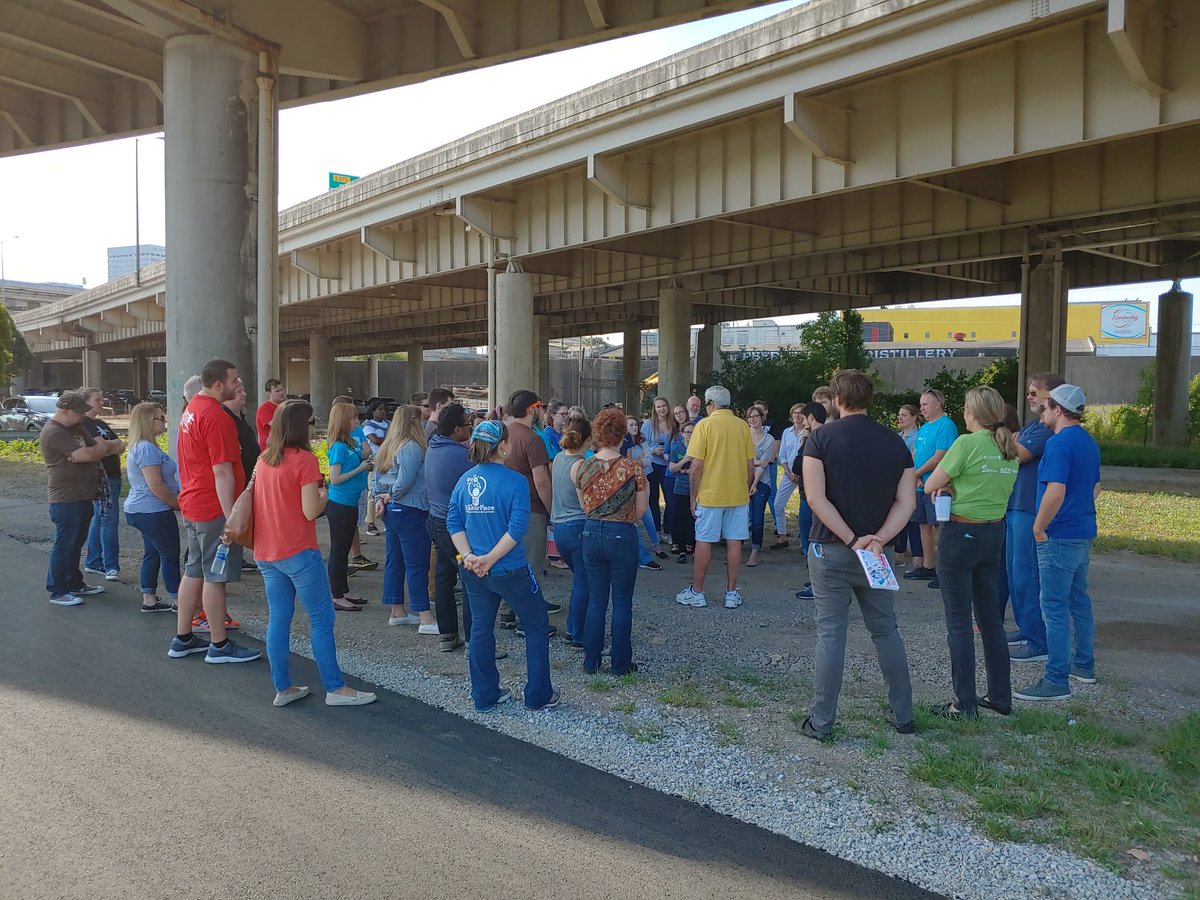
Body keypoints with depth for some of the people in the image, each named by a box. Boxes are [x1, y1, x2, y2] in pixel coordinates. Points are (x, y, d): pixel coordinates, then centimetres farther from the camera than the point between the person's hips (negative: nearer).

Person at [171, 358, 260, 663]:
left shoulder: (191, 410, 12)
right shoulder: (217, 417, -19)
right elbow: (222, 472, -23)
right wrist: (231, 517, -24)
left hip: (192, 505, 10)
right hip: (215, 508, -10)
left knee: (194, 572, 15)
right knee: (215, 576, -2)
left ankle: (183, 639, 24)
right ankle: (219, 646, 7)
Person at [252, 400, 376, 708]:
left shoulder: (264, 459, 8)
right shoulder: (304, 460, -14)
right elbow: (311, 511, -16)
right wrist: (324, 493, 2)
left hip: (265, 553, 8)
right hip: (298, 553, -7)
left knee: (278, 619, 12)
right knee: (321, 619, 1)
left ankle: (283, 689, 18)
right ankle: (335, 689, 6)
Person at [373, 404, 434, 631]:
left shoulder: (387, 447, 13)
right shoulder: (412, 447, -16)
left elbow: (378, 478, 14)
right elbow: (405, 481, -22)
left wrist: (380, 498, 1)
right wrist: (391, 497, -6)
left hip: (391, 511, 9)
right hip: (410, 511, -9)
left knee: (394, 561, 14)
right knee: (417, 565, -7)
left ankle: (396, 611, 22)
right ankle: (426, 619, -4)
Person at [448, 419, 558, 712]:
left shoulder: (465, 480, 2)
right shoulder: (515, 481, -15)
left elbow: (454, 522, 0)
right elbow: (517, 528, -22)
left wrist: (468, 555, -6)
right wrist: (490, 559, -17)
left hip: (474, 573, 5)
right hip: (510, 572, -5)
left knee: (480, 630, 16)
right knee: (537, 626, 13)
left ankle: (484, 696, 26)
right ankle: (538, 696, 18)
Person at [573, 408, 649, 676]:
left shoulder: (582, 467, -4)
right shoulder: (633, 467, -12)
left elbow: (585, 506, 6)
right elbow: (640, 511, -6)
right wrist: (645, 485, 10)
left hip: (591, 534, 3)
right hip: (622, 536, -3)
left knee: (595, 601, 15)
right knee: (622, 603, 10)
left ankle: (591, 661, 21)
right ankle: (621, 663, 18)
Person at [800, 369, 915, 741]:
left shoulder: (821, 437, -7)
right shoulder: (894, 442, 4)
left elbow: (816, 497, -16)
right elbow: (906, 501, -3)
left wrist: (853, 539, -15)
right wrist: (878, 539, -12)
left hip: (830, 550, -3)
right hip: (875, 550, 3)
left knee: (830, 633, 2)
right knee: (886, 630, 15)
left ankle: (821, 722, 6)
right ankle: (902, 714, 24)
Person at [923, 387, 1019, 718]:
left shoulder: (967, 443, -17)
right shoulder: (1010, 448, 6)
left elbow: (930, 485, -11)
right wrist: (955, 487, 1)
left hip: (961, 534, -7)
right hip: (995, 533, 7)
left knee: (959, 621, 1)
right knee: (991, 617, 16)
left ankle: (965, 703, 7)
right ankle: (1000, 696, 24)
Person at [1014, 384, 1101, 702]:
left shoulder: (1059, 443, -18)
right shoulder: (1089, 443, 12)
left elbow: (1056, 492, -27)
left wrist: (1039, 528, -17)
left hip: (1059, 536, -10)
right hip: (1083, 533, 10)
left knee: (1055, 607, -6)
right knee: (1079, 600, 19)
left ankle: (1057, 681, -3)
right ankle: (1084, 665, 30)